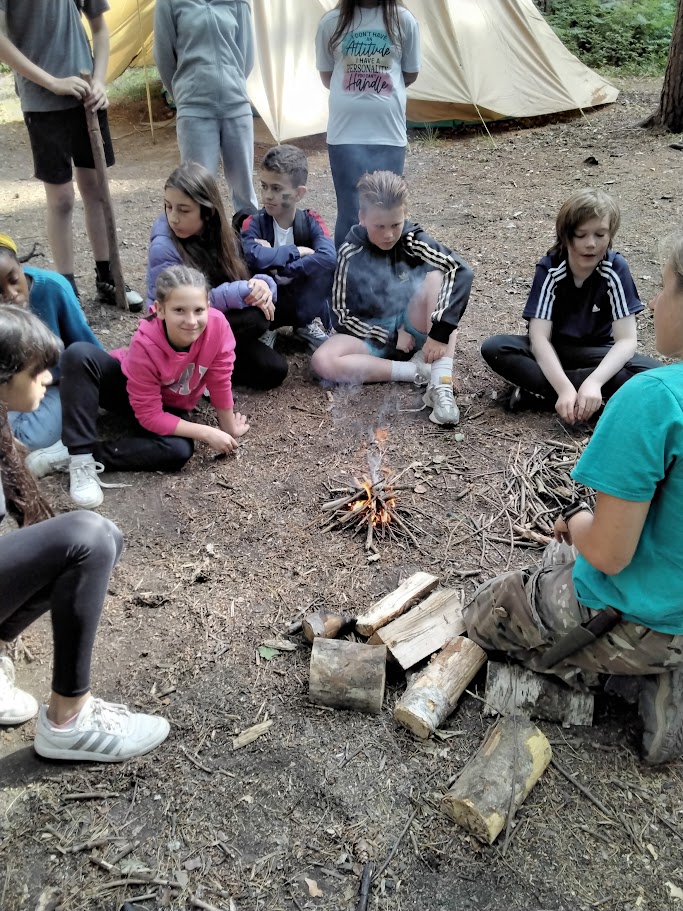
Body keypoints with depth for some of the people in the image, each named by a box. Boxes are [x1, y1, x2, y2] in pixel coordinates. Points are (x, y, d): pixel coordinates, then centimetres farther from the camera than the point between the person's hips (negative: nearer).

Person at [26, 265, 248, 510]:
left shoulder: (217, 326, -31)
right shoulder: (145, 345, -34)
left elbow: (220, 382, -16)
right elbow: (149, 416, -28)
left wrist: (229, 428, -6)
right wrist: (206, 433, -29)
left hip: (168, 406, 2)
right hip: (126, 386, -2)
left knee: (180, 451, -31)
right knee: (79, 354, -31)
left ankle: (69, 455, -22)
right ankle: (80, 457, -28)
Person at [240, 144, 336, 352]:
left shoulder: (310, 220, -9)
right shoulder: (253, 222, -12)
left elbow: (329, 256, -31)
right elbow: (254, 257, -35)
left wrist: (279, 269, -31)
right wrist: (298, 251, -26)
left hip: (305, 304, 1)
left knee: (323, 264, -26)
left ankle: (309, 324, -6)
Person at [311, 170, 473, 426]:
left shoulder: (412, 240, -12)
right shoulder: (351, 254, -12)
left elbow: (461, 271, -27)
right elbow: (341, 315, -8)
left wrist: (440, 331, -37)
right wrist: (390, 336, -16)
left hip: (413, 327, 0)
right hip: (371, 333, 0)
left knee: (437, 277, -27)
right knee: (321, 362, -29)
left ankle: (441, 383, -36)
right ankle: (418, 370, -24)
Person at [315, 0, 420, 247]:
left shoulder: (403, 20, 3)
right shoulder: (332, 21, 3)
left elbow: (410, 74, 12)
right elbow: (327, 77, 11)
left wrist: (385, 91, 12)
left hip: (389, 132, 1)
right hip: (346, 133, 0)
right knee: (351, 211, -4)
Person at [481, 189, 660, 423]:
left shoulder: (616, 268, -17)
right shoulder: (549, 268, -17)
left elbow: (626, 339, -21)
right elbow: (539, 337, -25)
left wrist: (594, 381, -40)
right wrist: (564, 387, -41)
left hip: (595, 353, 1)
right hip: (551, 351, -1)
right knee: (494, 348, -27)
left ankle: (539, 391, -28)